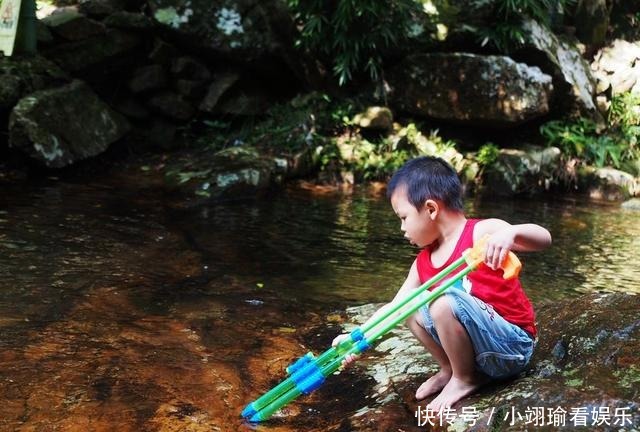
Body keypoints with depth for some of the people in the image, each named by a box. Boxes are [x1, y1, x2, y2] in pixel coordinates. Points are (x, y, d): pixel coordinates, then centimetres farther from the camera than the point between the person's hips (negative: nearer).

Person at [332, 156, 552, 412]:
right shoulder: (423, 264, 6)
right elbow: (393, 308, 10)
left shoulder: (482, 232, -15)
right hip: (485, 350, 8)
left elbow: (543, 239, -25)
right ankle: (450, 369, 10)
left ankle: (465, 379, -7)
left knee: (445, 303, -29)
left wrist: (510, 232, -45)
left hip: (514, 347, -7)